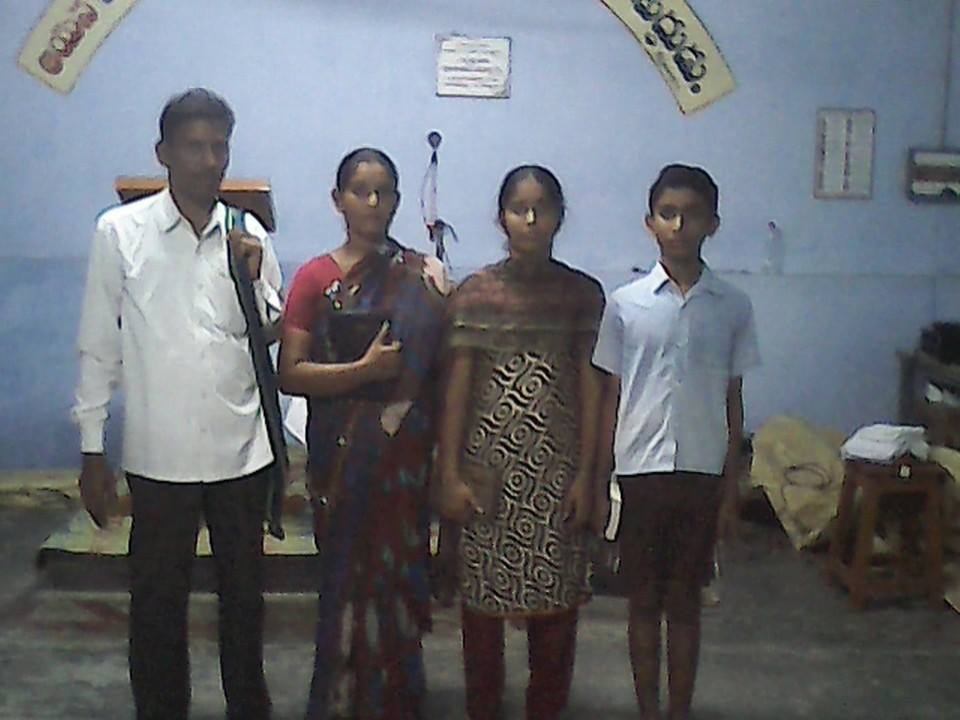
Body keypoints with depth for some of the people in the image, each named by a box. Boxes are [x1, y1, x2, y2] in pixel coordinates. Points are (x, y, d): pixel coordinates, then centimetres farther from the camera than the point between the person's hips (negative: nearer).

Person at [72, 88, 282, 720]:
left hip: (242, 451, 2)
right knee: (157, 604, 8)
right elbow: (99, 347, 0)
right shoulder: (121, 232, -3)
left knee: (244, 596, 15)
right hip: (158, 456, -2)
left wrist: (253, 281, -12)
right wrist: (93, 449, 0)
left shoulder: (249, 237, 3)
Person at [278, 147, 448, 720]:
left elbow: (446, 362, 3)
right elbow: (291, 374, -6)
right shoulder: (317, 278, 0)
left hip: (405, 452, 1)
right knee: (349, 579, 6)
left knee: (396, 573, 6)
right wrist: (364, 369, -17)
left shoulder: (423, 277, 3)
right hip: (342, 452, -1)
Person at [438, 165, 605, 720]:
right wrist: (450, 473, -4)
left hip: (557, 469, 1)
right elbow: (457, 388, 0)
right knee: (484, 596, 7)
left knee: (556, 599, 6)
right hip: (489, 466, 0)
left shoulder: (583, 293, 3)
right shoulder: (476, 293, 1)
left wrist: (586, 473, -3)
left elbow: (591, 388, 2)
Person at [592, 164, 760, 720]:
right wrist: (599, 481, 0)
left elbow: (734, 401, 4)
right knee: (644, 600, 10)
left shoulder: (733, 306, 1)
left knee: (685, 600, 11)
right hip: (640, 469, 0)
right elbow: (610, 396, 2)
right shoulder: (626, 304, -2)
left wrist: (732, 487, 3)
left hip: (703, 471, 1)